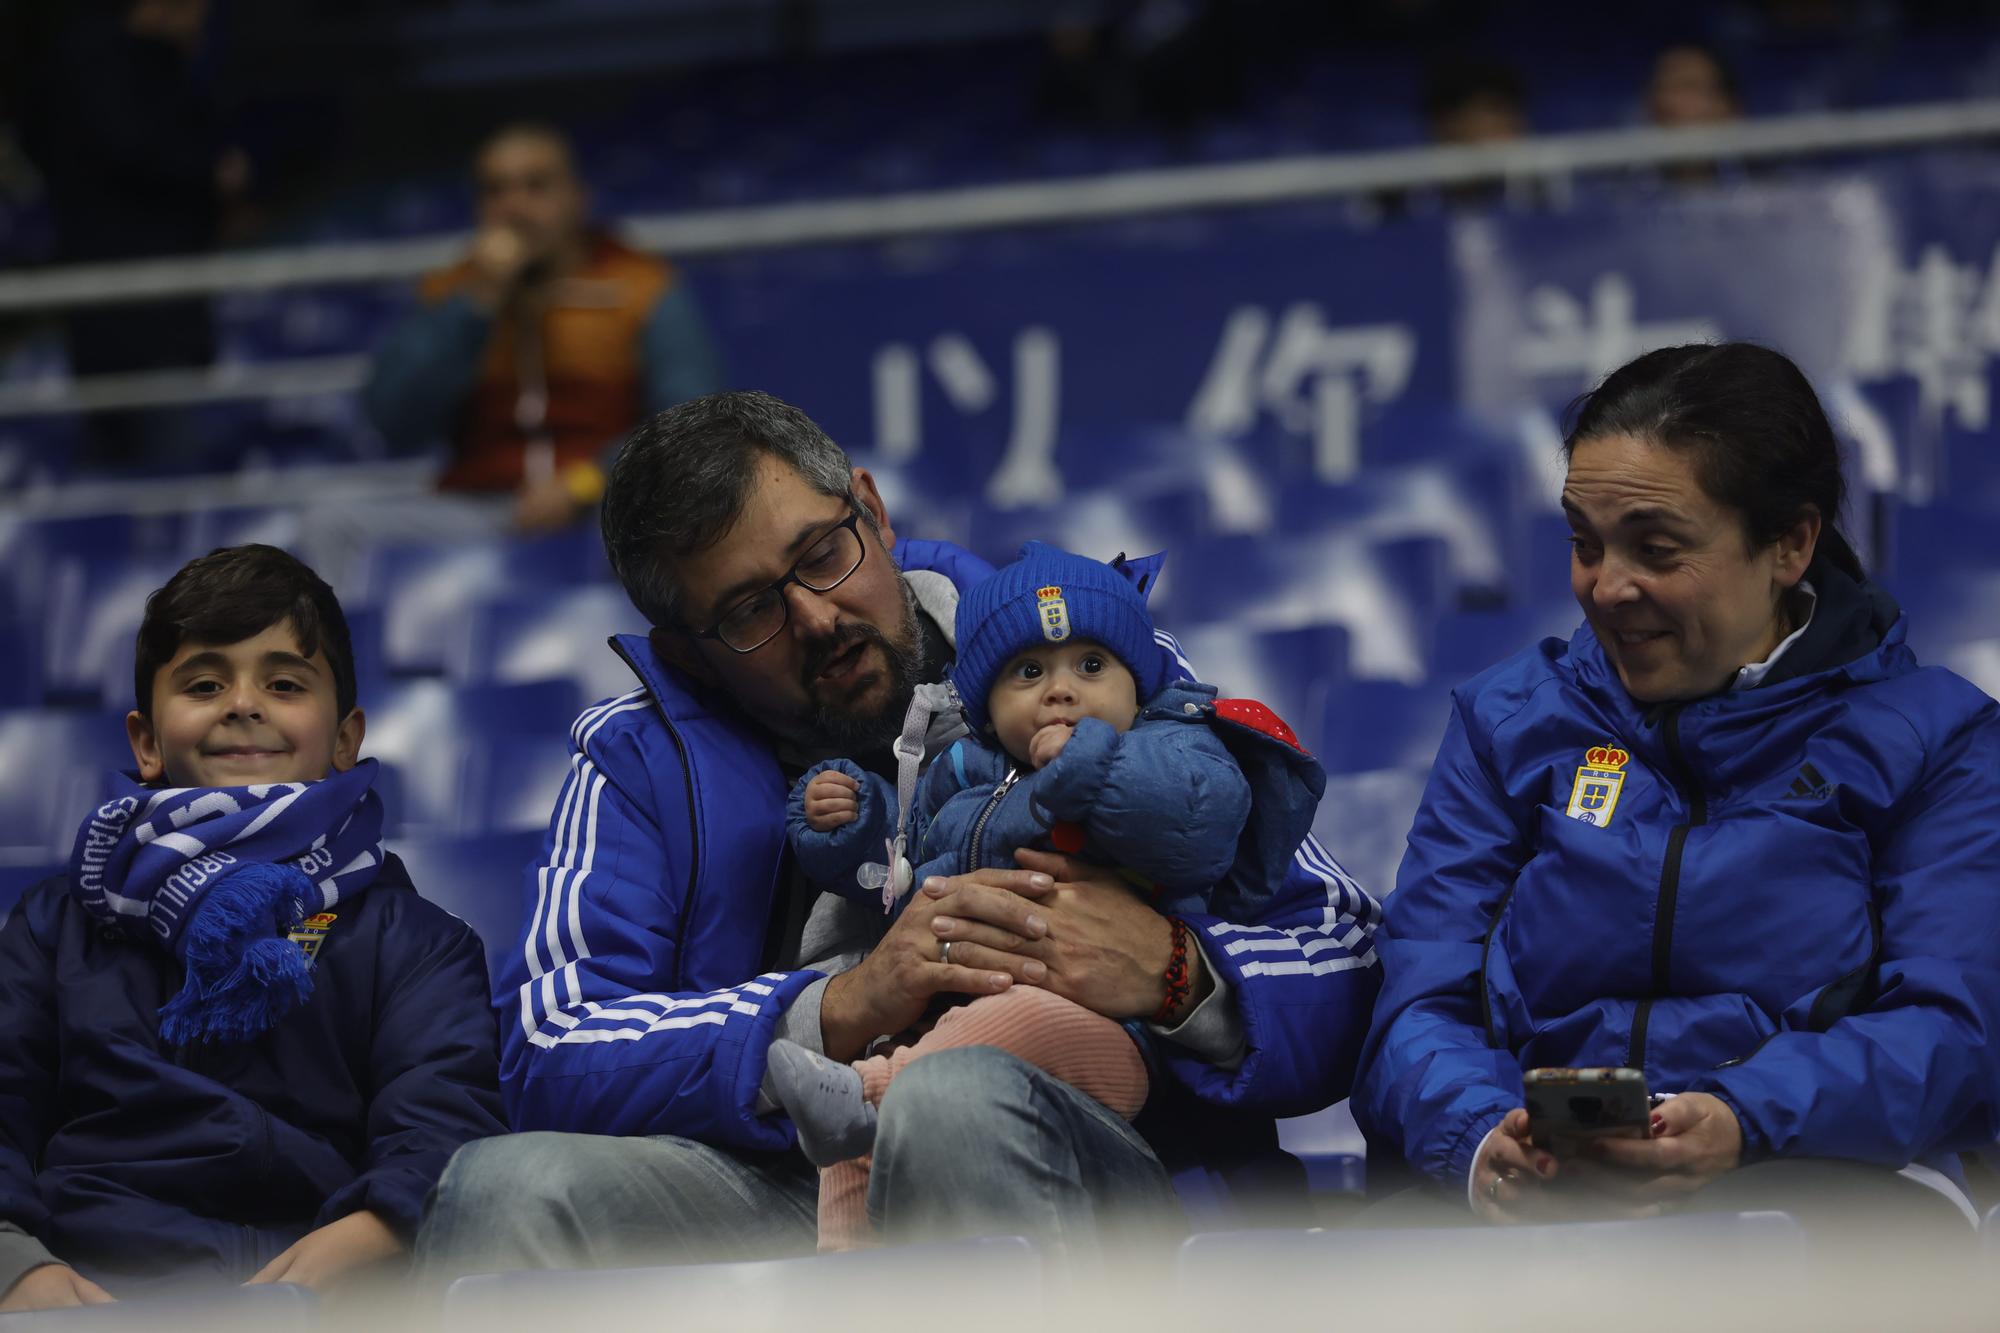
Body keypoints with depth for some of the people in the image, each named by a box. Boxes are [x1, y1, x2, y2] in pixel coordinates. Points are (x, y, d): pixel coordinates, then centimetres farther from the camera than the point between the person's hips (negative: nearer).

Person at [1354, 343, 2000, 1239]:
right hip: (1541, 1190, 3)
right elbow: (1423, 1003, 11)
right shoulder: (1510, 719, 22)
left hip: (1820, 1184, -3)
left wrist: (1743, 1125, -23)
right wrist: (1481, 1140, -16)